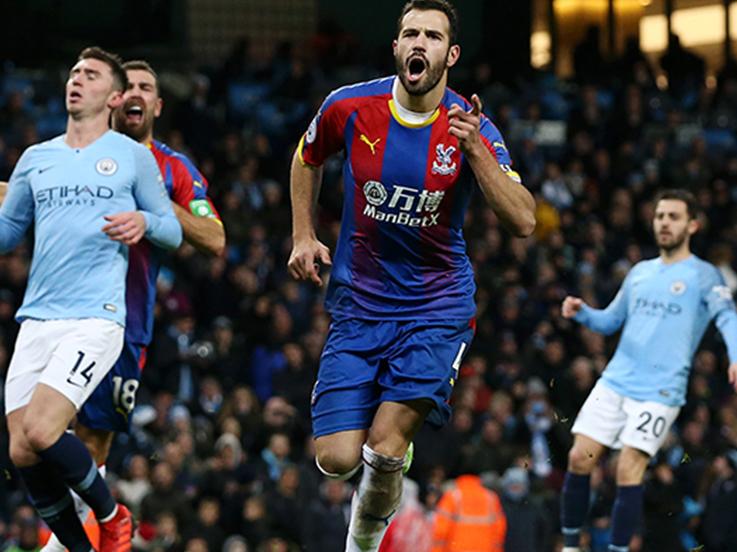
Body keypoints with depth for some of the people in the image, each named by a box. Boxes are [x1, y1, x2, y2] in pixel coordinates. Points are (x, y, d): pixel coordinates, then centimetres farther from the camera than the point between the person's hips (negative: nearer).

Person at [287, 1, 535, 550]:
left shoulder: (473, 129, -10)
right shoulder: (350, 107, -5)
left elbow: (523, 222, -20)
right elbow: (308, 159, 18)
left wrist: (475, 148, -28)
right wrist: (304, 236, 11)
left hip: (438, 308, -2)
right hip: (359, 305, 2)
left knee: (383, 451, -15)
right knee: (337, 458, -8)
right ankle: (393, 452, 30)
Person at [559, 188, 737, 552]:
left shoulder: (703, 276, -2)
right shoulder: (640, 272, 16)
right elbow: (611, 320, 25)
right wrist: (581, 312, 4)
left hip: (660, 391, -5)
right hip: (615, 381, 5)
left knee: (628, 471, -13)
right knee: (579, 458, -2)